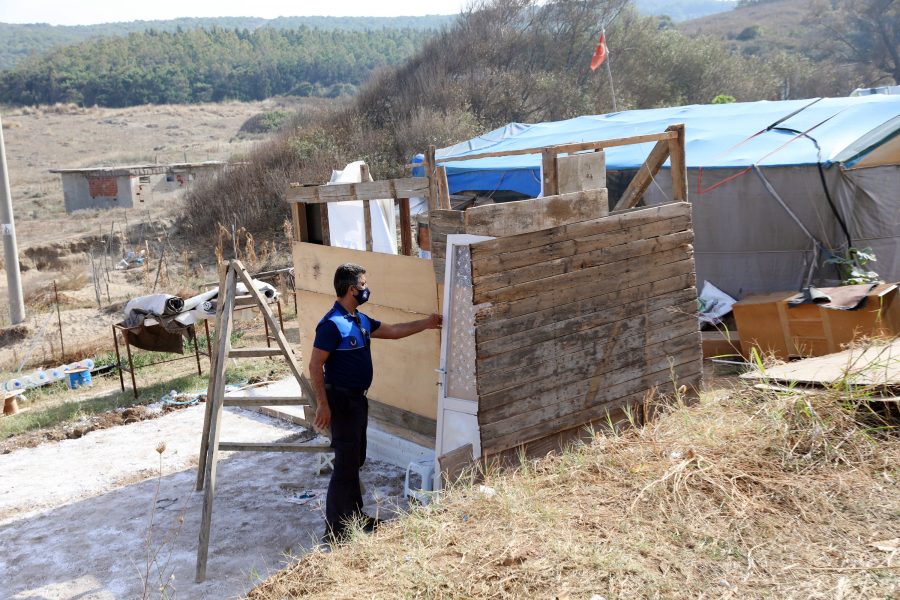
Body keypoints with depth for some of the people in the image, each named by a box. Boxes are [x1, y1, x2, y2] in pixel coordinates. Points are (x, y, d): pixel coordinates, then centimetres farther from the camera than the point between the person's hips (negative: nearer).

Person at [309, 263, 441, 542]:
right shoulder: (332, 324, -21)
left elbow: (392, 331, 22)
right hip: (341, 400, -10)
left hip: (358, 398, 10)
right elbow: (315, 366, -21)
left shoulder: (360, 320, 8)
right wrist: (323, 404, -23)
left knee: (356, 460, 19)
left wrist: (427, 324, 24)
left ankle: (355, 517, 32)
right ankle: (335, 532, 1)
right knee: (345, 466, -7)